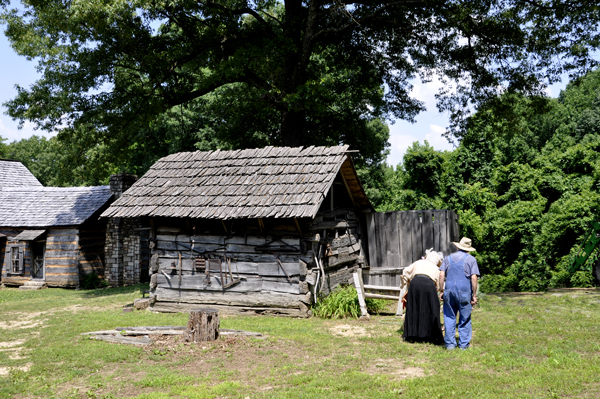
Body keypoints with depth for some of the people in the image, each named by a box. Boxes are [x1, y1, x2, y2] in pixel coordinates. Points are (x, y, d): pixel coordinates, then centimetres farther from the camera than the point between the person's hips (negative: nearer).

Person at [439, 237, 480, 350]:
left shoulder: (448, 258, 12)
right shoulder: (471, 259, 3)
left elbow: (441, 275, 4)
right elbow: (474, 278, -6)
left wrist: (442, 291, 7)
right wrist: (474, 295, -3)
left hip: (449, 291, 2)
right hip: (464, 292, -2)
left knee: (449, 317, 8)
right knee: (465, 319, 8)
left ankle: (450, 343, 10)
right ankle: (464, 343, 12)